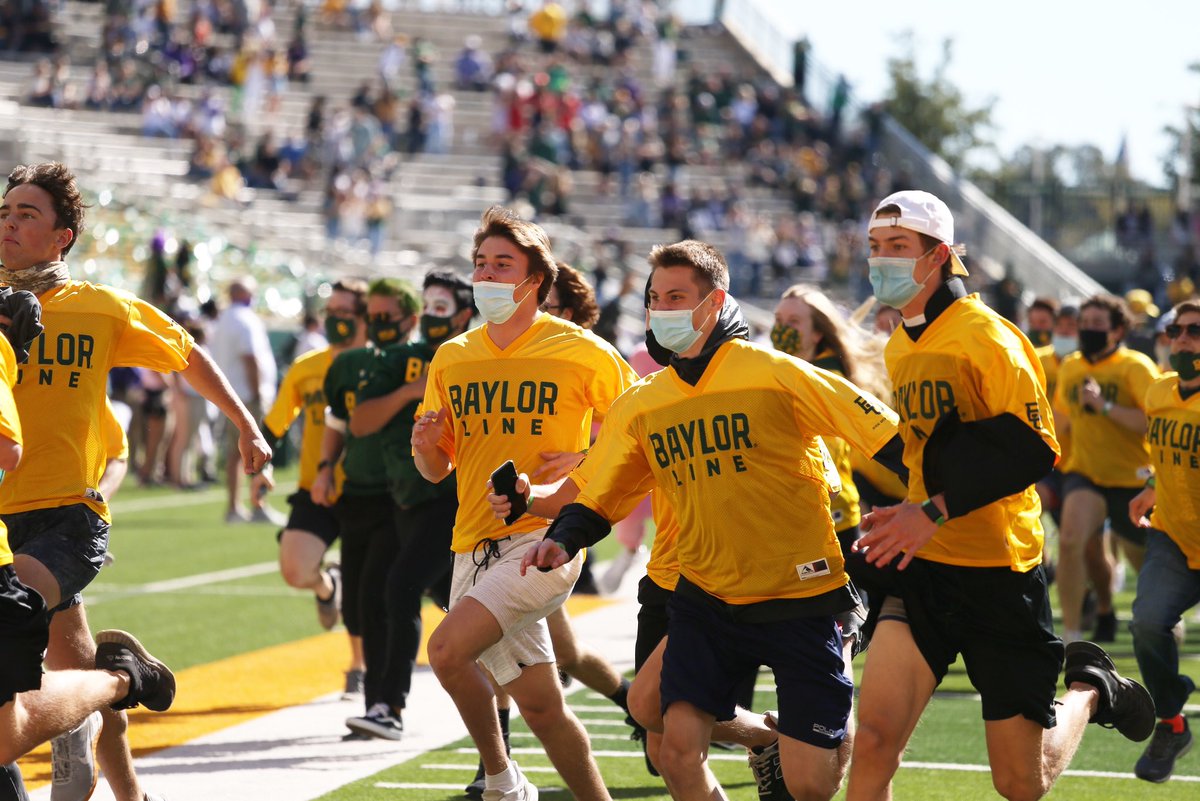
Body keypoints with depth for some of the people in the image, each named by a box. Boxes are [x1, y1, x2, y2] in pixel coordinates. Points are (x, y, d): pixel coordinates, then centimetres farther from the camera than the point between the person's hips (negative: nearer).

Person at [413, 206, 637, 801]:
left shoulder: (582, 353, -4)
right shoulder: (451, 359, 10)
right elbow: (435, 468, 17)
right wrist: (427, 447, -6)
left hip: (546, 536, -5)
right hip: (476, 543, 5)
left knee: (447, 649, -24)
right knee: (541, 707, 7)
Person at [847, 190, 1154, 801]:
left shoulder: (986, 337, -12)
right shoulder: (899, 348, 11)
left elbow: (1033, 449, -19)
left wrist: (935, 511, -24)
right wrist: (903, 514, 12)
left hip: (999, 570, -5)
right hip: (922, 567, 5)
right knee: (874, 738, -17)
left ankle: (1090, 689, 35)